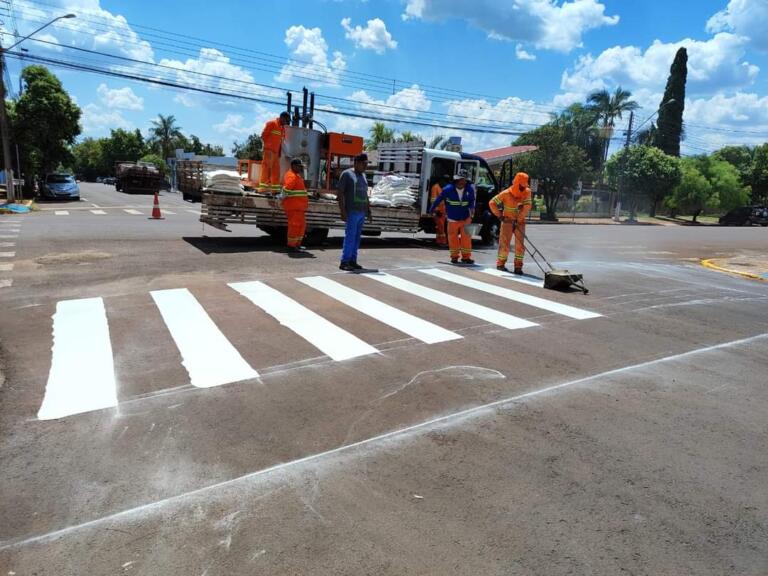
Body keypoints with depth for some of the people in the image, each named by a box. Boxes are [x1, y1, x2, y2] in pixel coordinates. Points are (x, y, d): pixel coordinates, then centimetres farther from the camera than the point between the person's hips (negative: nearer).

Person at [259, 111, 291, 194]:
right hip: (269, 150, -8)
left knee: (276, 169, 8)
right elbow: (263, 135, -8)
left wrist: (280, 150, 12)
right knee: (266, 167, -10)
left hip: (276, 151, 8)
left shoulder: (282, 127, 17)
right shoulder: (271, 123, -5)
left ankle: (275, 188, 13)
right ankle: (263, 187, -11)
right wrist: (268, 145, -10)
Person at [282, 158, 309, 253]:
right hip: (293, 206, -10)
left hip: (299, 206, 10)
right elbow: (286, 189, -24)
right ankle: (291, 246, 0)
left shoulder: (296, 175, 19)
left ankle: (297, 244, 26)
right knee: (295, 225, -6)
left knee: (301, 225, 16)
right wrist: (283, 200, -13)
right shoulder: (291, 176, -15)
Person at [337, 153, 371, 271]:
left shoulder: (363, 175, 18)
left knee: (357, 237, 7)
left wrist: (369, 210, 18)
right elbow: (339, 193, -8)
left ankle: (352, 261, 12)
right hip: (352, 211, -7)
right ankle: (344, 262, -7)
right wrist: (342, 211, -15)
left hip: (362, 212, 7)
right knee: (350, 236, -10)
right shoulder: (347, 174, -4)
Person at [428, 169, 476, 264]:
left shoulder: (470, 189, -6)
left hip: (466, 218, 1)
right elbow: (438, 199, -4)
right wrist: (431, 210, 3)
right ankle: (454, 256, 20)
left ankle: (466, 257, 12)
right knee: (453, 238, 6)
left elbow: (472, 200, 5)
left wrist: (472, 208, -17)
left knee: (466, 238, 1)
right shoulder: (448, 189, -13)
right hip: (453, 219, -1)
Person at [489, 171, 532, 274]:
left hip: (520, 222, 3)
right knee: (505, 243, -3)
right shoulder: (506, 194, -12)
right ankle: (500, 264, 10)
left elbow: (527, 207, -14)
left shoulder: (527, 192, -6)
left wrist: (518, 219, -18)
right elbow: (492, 203, -9)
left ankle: (518, 266, 8)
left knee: (520, 244, 1)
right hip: (508, 221, -3)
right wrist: (499, 216, -9)